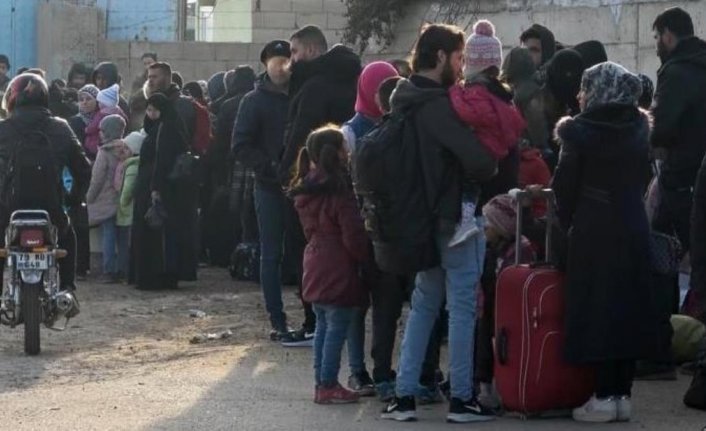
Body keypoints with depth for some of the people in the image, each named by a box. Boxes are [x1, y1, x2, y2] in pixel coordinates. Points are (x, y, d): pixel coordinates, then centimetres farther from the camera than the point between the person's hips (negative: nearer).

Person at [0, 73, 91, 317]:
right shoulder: (60, 129, 5)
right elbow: (83, 169, 7)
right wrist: (74, 199, 21)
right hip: (51, 211, 2)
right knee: (67, 236, 34)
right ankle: (68, 289, 20)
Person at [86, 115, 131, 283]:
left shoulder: (105, 152, -12)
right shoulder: (126, 151, 4)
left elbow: (97, 179, -12)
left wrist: (90, 197, 0)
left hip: (106, 202, -6)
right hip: (123, 200, 6)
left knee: (108, 237, -3)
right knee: (123, 238, 10)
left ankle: (109, 271, -5)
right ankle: (123, 270, 13)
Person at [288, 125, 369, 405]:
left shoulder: (306, 188, 7)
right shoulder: (339, 190, -18)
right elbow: (352, 235, -16)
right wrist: (363, 257, -3)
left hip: (315, 264, 9)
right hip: (338, 269, -9)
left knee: (323, 325, 16)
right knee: (337, 328, -2)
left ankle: (322, 381, 21)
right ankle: (328, 386, -1)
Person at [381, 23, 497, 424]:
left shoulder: (407, 101, 8)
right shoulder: (438, 106, -19)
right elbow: (481, 161, -25)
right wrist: (486, 171, -5)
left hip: (425, 219, 9)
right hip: (457, 218, -8)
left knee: (424, 305, 14)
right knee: (462, 307, -1)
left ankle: (404, 395, 13)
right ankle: (462, 398, 4)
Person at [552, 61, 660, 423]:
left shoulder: (581, 132, -10)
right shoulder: (639, 129, 5)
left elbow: (565, 188, -6)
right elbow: (639, 179, 10)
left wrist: (560, 226, 5)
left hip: (594, 233, -5)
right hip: (633, 230, 5)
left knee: (596, 310, -1)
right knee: (629, 307, 8)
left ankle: (604, 397, -3)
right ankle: (622, 394, 10)